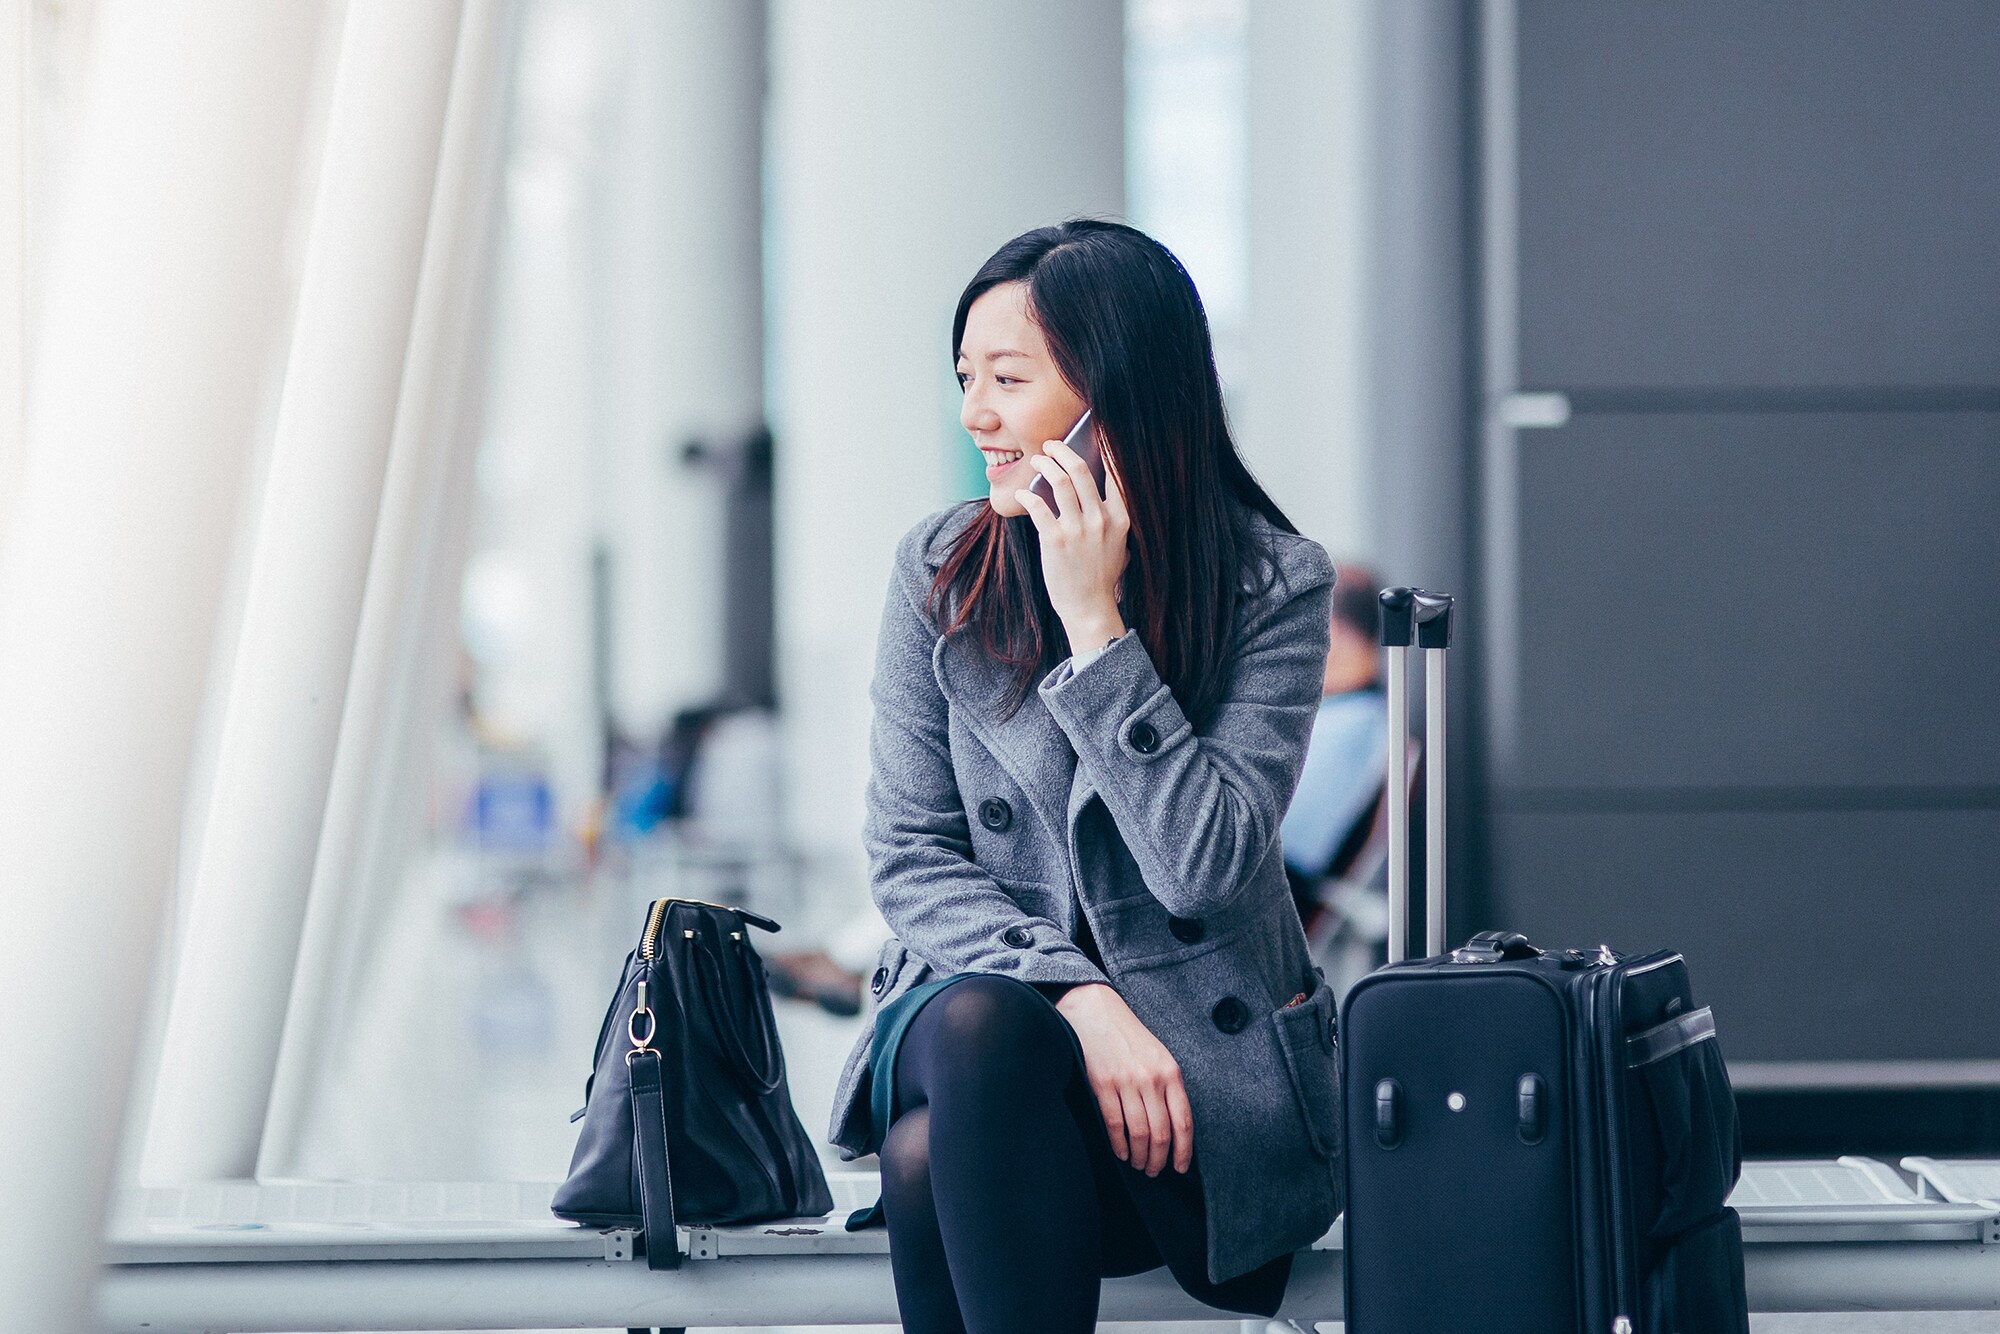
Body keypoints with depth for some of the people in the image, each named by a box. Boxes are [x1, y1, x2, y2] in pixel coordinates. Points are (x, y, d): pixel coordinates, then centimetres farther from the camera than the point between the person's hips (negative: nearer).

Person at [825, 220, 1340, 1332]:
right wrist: (1076, 995, -17)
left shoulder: (1275, 582, -4)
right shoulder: (941, 570, 4)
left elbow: (1209, 868, -14)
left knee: (936, 1161, -34)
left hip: (1204, 1040, -2)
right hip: (995, 995, 3)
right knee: (978, 1024, -37)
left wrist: (1094, 625, -18)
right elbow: (911, 856, 0)